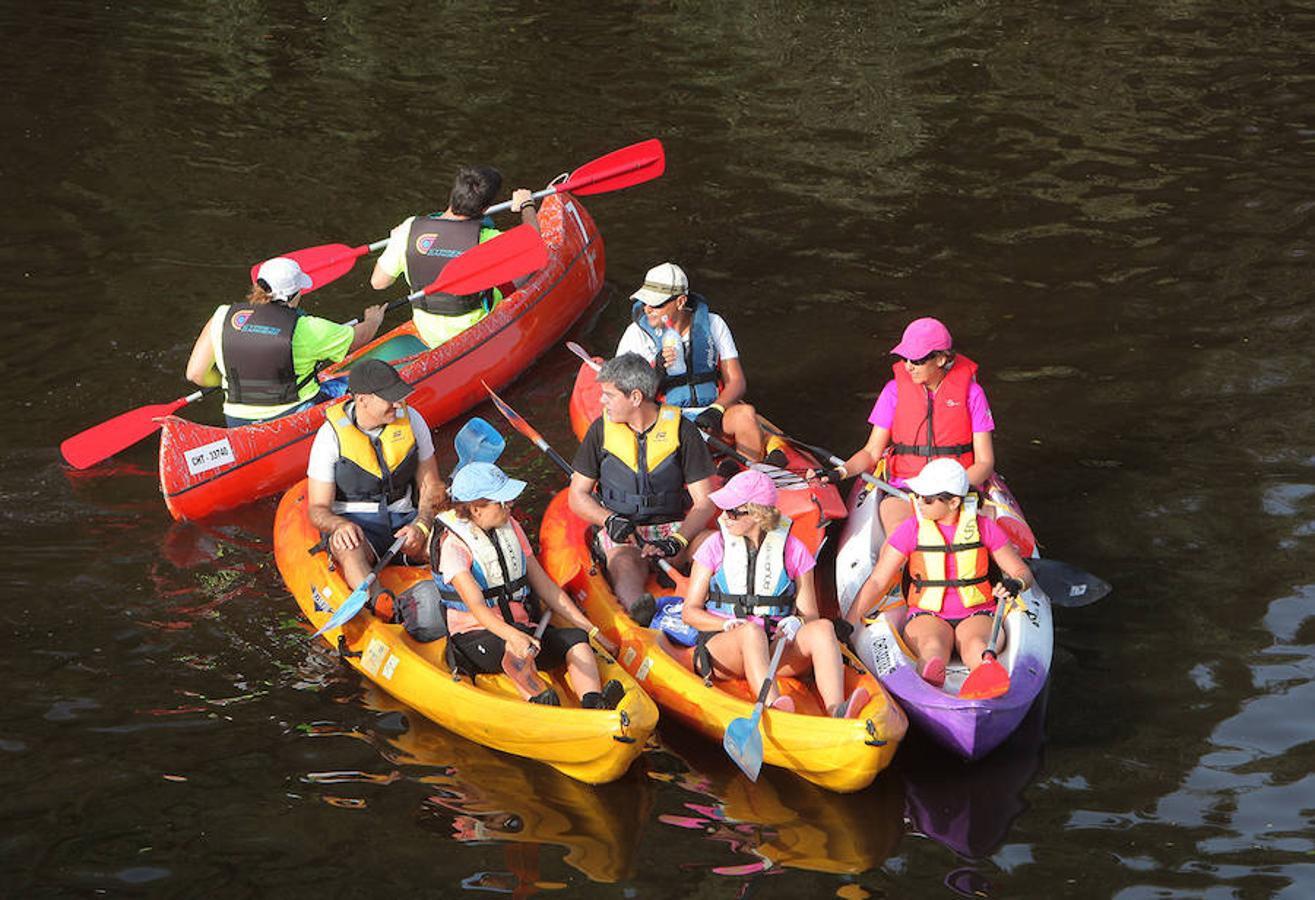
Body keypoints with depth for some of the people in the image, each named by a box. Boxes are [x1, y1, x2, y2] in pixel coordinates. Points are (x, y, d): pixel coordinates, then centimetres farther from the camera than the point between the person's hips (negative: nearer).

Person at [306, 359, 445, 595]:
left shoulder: (410, 419, 1)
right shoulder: (331, 435, -8)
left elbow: (432, 486, 7)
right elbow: (318, 509, -5)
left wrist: (421, 526, -14)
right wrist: (340, 525, -29)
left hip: (404, 519, 5)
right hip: (355, 523, -5)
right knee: (349, 547, -39)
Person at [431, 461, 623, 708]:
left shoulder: (510, 527, 10)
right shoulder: (453, 544, -12)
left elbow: (544, 585, 13)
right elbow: (476, 606, -25)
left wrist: (591, 630, 8)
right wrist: (513, 636, -44)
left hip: (520, 628, 6)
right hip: (473, 639, -6)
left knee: (576, 638, -22)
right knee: (515, 648, -38)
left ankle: (593, 705, -47)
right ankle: (539, 702, -62)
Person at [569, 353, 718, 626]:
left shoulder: (681, 429, -1)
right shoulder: (602, 430, 3)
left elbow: (704, 502, -3)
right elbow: (578, 496, 8)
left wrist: (676, 542, -21)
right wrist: (610, 520, -13)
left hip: (673, 528, 2)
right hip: (619, 532, -2)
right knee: (625, 562, -38)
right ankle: (637, 607, -69)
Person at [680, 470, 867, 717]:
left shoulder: (793, 550, 8)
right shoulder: (716, 546, 7)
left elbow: (810, 614, 9)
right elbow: (690, 612, 6)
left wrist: (798, 622, -16)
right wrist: (727, 623, -13)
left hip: (777, 650, 2)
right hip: (722, 644, -2)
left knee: (823, 627, -27)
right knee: (752, 631, -36)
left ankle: (835, 709, -50)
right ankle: (773, 707, -62)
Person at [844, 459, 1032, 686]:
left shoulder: (983, 527, 4)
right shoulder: (911, 530, 2)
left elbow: (1022, 571, 9)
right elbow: (877, 582, -1)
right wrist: (847, 625, -11)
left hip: (976, 615, 1)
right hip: (927, 616, -1)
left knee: (978, 649, -36)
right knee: (933, 649, -37)